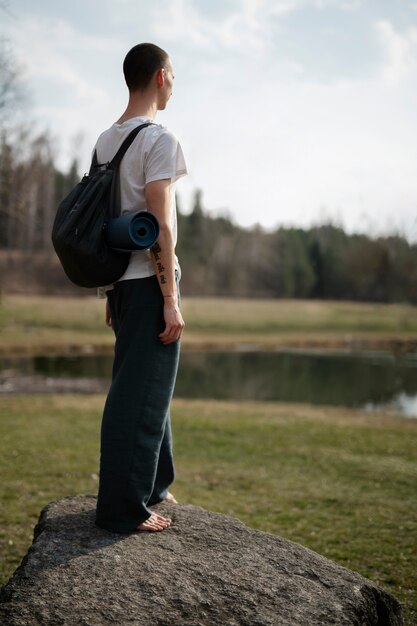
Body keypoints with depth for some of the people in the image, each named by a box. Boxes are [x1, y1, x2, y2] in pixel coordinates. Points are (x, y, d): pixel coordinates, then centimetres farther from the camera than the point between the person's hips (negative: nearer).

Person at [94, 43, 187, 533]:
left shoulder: (105, 141, 15)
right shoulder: (159, 139, -10)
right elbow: (160, 225, -17)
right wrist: (171, 300, -16)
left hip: (120, 281, 9)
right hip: (150, 280, -9)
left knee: (146, 386, 19)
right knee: (141, 393, -5)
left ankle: (151, 486, 31)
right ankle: (124, 508, 1)